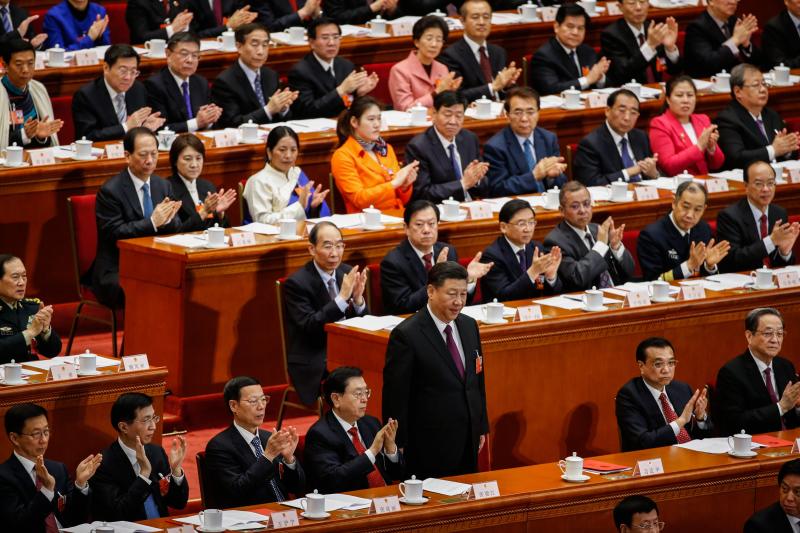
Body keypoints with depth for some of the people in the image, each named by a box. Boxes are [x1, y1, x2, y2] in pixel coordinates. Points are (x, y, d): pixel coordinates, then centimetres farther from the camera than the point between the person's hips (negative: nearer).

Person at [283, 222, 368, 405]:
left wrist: (358, 298, -12)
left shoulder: (347, 273, 8)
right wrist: (343, 297, -25)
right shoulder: (297, 283, -9)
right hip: (314, 364, -6)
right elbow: (309, 327, -20)